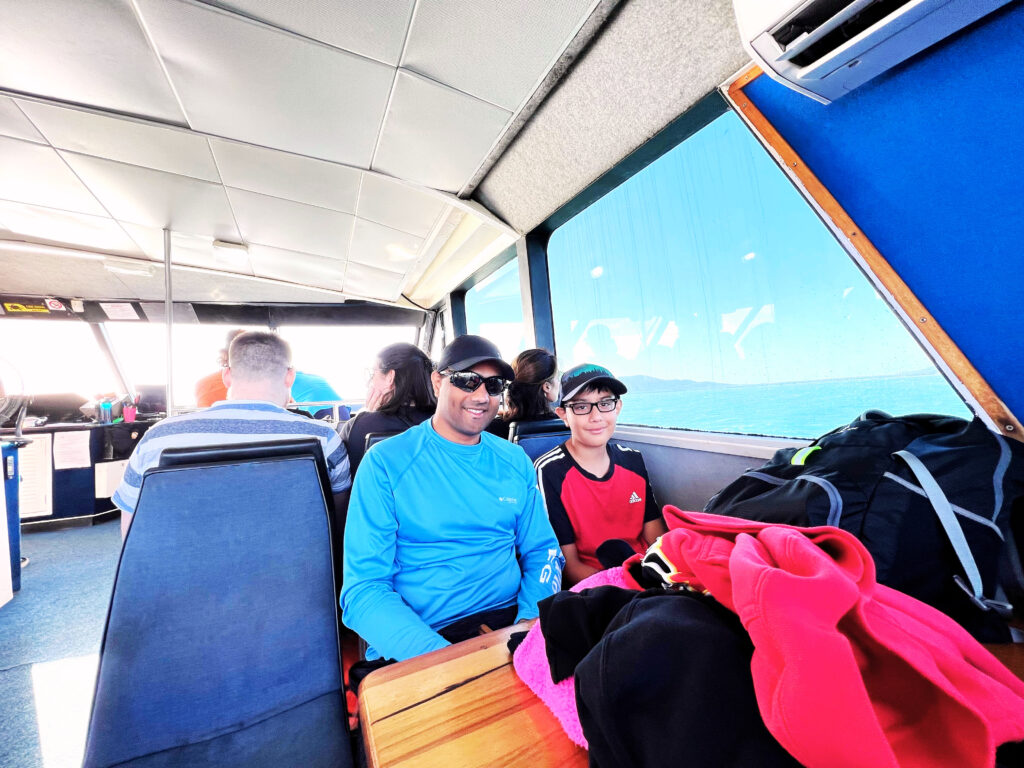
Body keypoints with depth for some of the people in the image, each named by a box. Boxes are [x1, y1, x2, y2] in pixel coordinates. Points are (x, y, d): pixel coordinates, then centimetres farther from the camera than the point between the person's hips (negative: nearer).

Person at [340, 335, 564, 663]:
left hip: (511, 622, 4)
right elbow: (364, 588, -9)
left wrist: (532, 618, -7)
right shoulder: (385, 463, -6)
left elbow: (542, 550, 12)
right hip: (418, 644, -3)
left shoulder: (514, 461, 7)